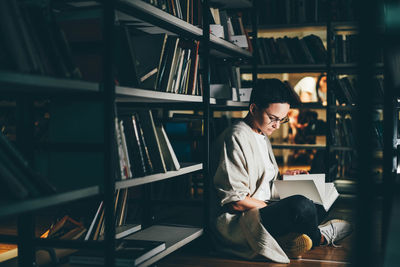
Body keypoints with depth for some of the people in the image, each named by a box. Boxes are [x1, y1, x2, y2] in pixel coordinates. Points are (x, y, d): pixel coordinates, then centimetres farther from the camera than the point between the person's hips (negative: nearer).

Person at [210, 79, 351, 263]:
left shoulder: (263, 137, 17)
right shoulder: (236, 138, -16)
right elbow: (235, 201, -21)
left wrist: (284, 177, 10)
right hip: (236, 222, -11)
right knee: (301, 205, -30)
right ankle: (319, 237, 3)